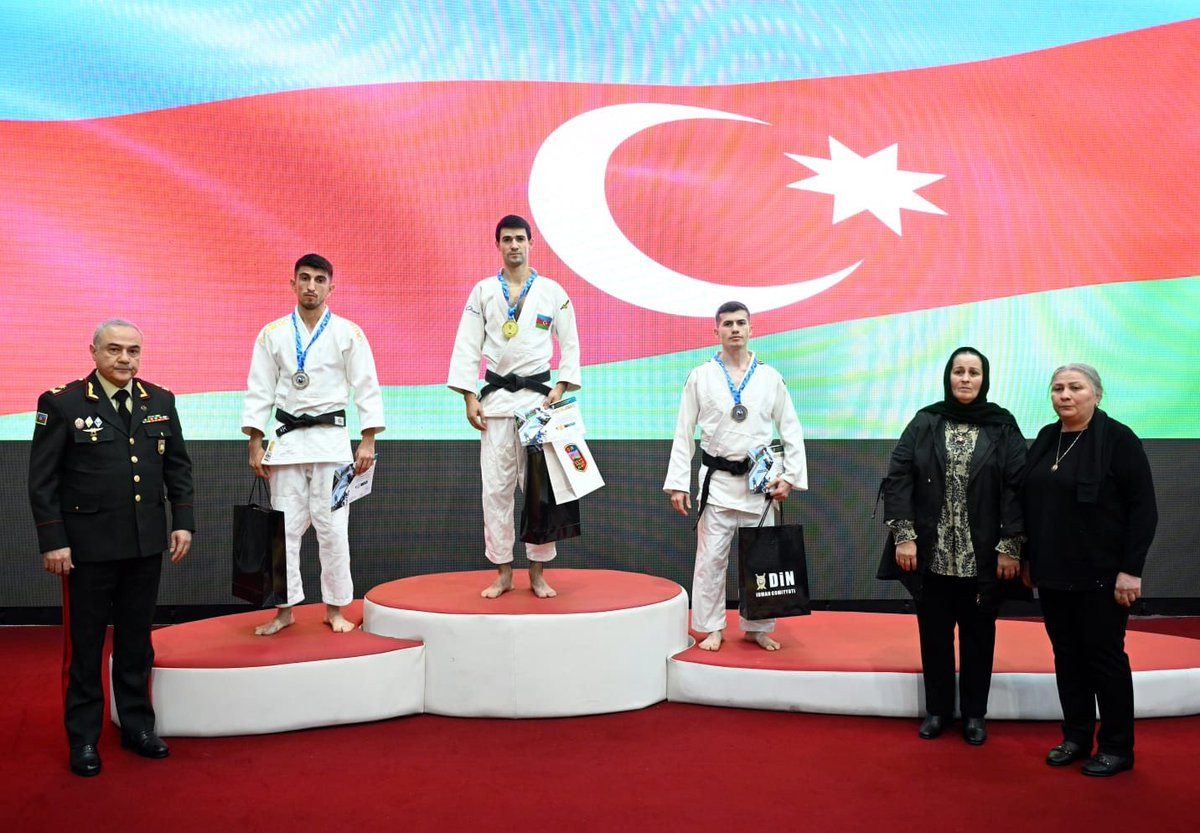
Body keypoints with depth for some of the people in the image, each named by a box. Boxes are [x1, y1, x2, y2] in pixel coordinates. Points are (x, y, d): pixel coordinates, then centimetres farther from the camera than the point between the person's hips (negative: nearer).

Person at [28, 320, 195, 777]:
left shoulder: (160, 401, 6)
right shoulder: (62, 403, -6)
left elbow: (178, 466, 11)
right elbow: (42, 479, -6)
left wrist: (183, 522, 4)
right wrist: (52, 541, -11)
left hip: (147, 545, 4)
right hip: (88, 546, -3)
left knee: (137, 640, 14)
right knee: (85, 644, 8)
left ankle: (137, 725, 27)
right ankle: (84, 738, 21)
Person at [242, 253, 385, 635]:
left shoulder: (348, 333, 0)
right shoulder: (273, 333, 4)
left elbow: (366, 388, -1)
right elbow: (260, 390, 4)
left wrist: (368, 441, -6)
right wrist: (255, 443, -1)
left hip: (331, 438, -1)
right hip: (287, 438, 2)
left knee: (332, 527, 2)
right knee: (284, 527, 5)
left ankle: (335, 609, 14)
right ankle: (285, 609, 16)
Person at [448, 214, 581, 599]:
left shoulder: (553, 292, 4)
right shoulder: (483, 291, 6)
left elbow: (569, 344, 5)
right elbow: (468, 345, 3)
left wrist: (562, 387, -7)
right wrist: (469, 396, -5)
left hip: (538, 397, -1)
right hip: (496, 397, 1)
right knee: (496, 487, 2)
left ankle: (537, 572, 13)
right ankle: (503, 573, 12)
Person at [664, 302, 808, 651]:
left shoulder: (770, 377, 4)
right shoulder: (700, 377, 1)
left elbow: (791, 430, 6)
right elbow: (683, 434, 1)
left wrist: (790, 476, -4)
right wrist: (677, 484, -3)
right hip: (717, 480, -1)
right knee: (711, 558, 1)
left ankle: (758, 628, 22)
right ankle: (712, 628, 15)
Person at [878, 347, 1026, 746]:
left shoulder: (1003, 427, -1)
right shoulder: (924, 423, 0)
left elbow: (1017, 488, -4)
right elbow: (898, 479, -3)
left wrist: (1010, 547, -9)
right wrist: (903, 536, -10)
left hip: (983, 556, 0)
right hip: (932, 553, 1)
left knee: (978, 635, 11)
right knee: (934, 634, 11)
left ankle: (974, 714, 26)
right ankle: (937, 710, 26)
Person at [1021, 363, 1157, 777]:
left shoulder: (1118, 440, -9)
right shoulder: (1046, 439, 8)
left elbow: (1143, 509, -12)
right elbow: (1029, 503, 13)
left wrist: (1131, 569, -15)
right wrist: (1029, 557, 12)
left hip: (1101, 574, -6)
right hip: (1053, 572, 6)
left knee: (1105, 657, 4)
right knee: (1067, 656, 12)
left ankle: (1117, 747, 16)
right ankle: (1076, 737, 25)